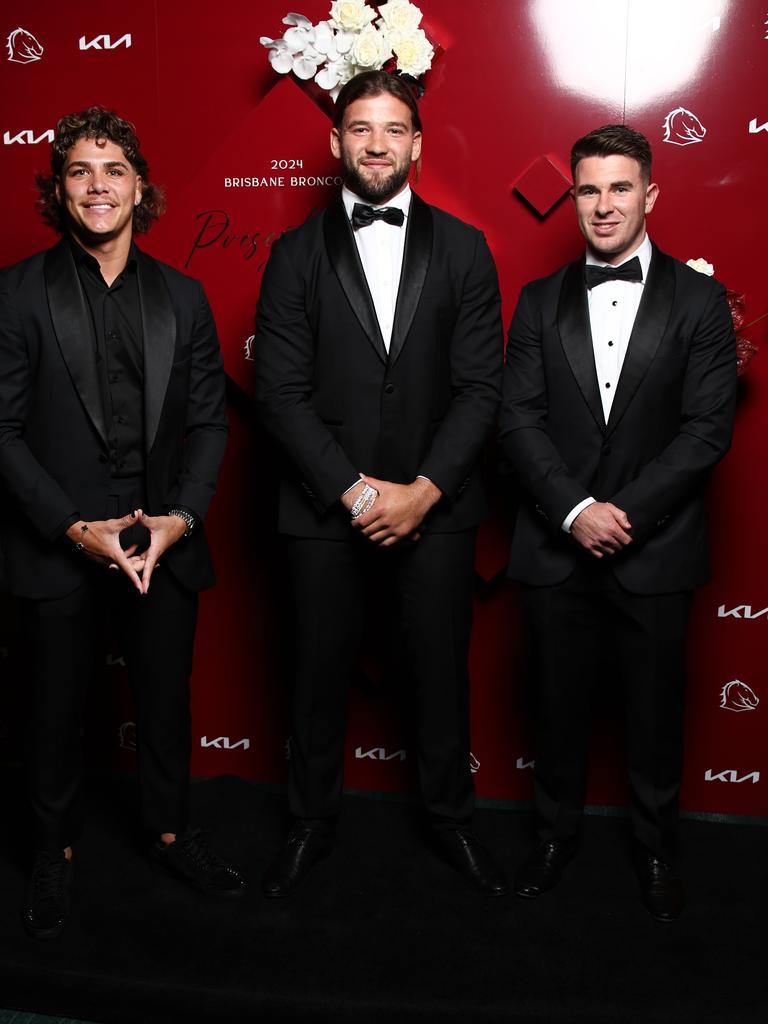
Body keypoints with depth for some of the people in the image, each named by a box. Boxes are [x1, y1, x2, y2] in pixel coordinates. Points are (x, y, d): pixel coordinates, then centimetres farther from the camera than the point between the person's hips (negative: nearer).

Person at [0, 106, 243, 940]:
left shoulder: (182, 298, 8)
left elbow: (209, 422, 5)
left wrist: (181, 517, -9)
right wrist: (74, 527, -15)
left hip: (164, 542, 3)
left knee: (166, 700, 15)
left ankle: (171, 832, 37)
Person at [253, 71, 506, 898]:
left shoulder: (462, 248, 3)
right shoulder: (296, 254, 2)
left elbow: (481, 385, -3)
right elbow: (280, 390, -5)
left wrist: (423, 491, -13)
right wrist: (357, 490, -14)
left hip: (436, 506, 1)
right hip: (325, 510, 0)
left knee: (441, 671, 11)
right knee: (321, 672, 11)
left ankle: (449, 818, 31)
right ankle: (311, 821, 31)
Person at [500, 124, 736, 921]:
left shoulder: (697, 300, 1)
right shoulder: (540, 301, 6)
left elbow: (707, 428, -6)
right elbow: (519, 419, -2)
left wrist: (628, 512, -15)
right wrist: (575, 510, -15)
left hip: (654, 549, -1)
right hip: (557, 547, 1)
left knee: (654, 711, 11)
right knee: (558, 704, 12)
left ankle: (654, 850, 31)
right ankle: (555, 835, 32)